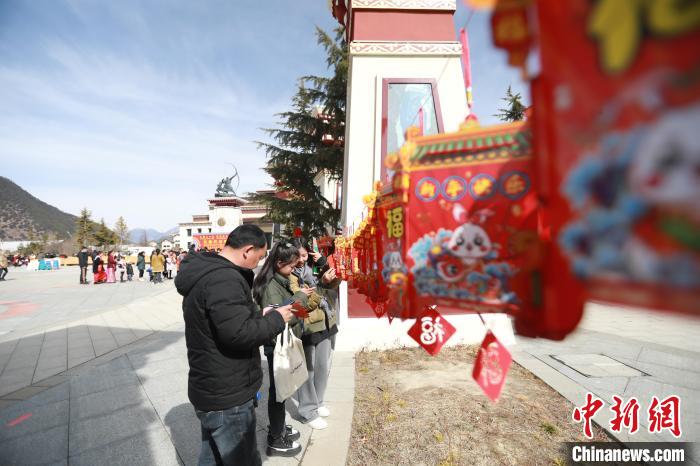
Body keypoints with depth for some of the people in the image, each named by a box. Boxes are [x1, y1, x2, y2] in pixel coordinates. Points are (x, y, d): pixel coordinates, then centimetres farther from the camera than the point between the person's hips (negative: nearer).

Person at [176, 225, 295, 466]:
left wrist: (257, 315, 5)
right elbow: (239, 334, -30)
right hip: (227, 397, -10)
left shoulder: (206, 272, 8)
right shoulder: (223, 278, -27)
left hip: (211, 390, 10)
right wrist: (276, 319, -16)